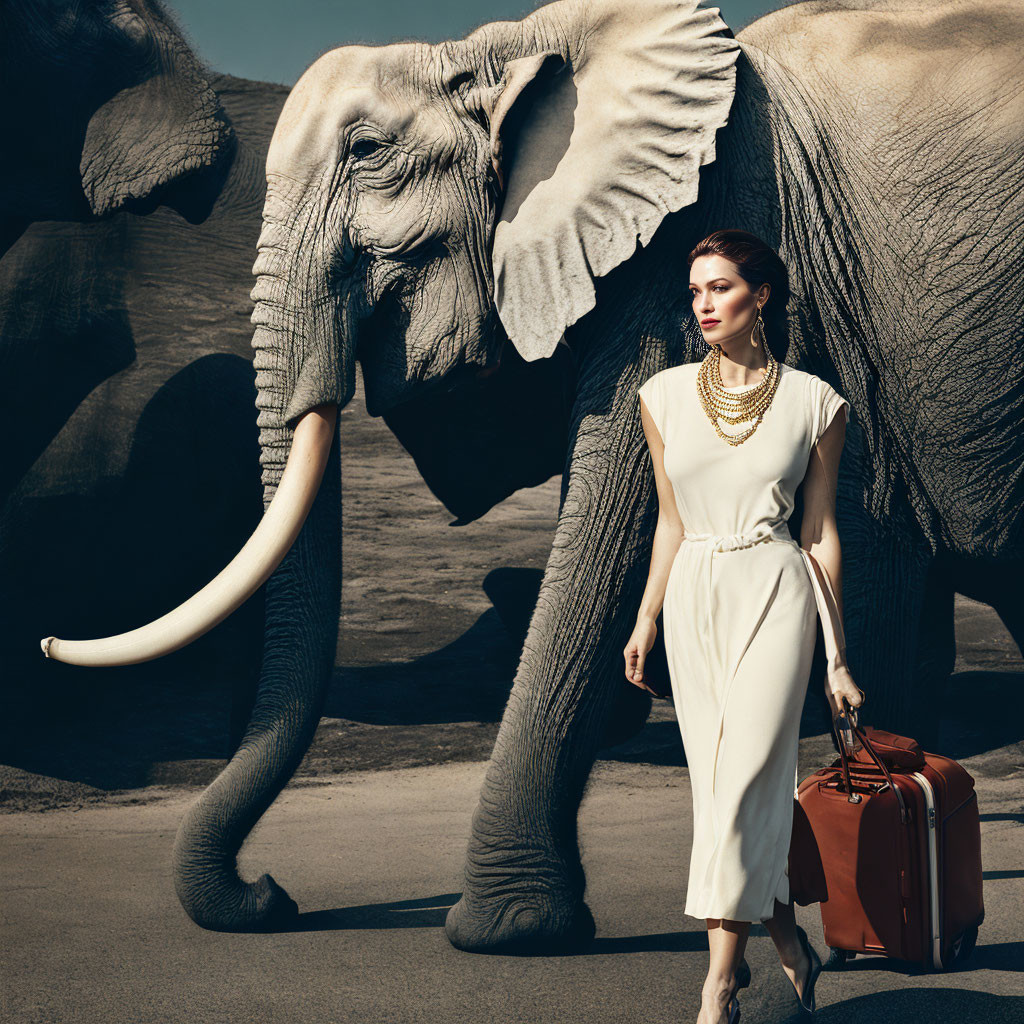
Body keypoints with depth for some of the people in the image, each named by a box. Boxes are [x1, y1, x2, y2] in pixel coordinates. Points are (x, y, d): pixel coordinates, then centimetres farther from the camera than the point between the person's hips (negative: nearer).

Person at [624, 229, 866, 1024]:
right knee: (725, 780, 5)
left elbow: (821, 533, 3)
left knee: (745, 773, -12)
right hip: (694, 598, 4)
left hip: (776, 592, -4)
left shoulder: (815, 403, 0)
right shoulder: (665, 395, 7)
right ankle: (790, 944, 21)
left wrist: (838, 656, 4)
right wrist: (645, 620, 11)